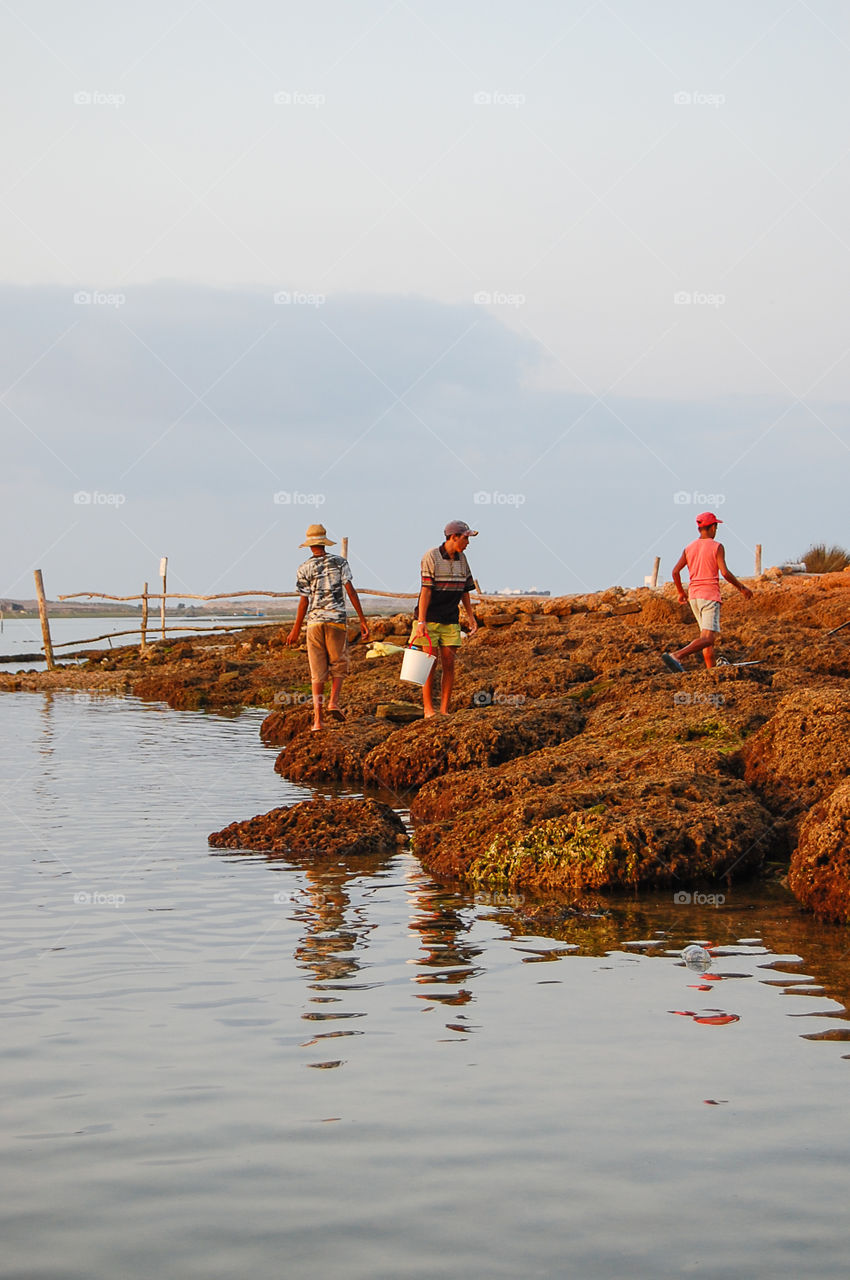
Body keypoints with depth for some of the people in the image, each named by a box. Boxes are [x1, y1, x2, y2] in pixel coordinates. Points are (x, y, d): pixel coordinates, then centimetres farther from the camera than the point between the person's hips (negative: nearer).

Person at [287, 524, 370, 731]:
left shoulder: (304, 569, 0)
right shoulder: (339, 562, 2)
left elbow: (304, 602, 0)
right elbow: (351, 591, -3)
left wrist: (296, 630, 8)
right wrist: (362, 620, 0)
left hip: (314, 622, 1)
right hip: (336, 620, 0)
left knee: (317, 672, 4)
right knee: (338, 665, 14)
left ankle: (317, 718, -1)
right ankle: (334, 702, -8)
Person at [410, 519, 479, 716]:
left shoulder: (461, 558, 8)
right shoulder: (431, 557, -10)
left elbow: (464, 590, 17)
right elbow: (426, 590, -15)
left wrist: (470, 616, 12)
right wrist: (421, 621, -19)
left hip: (450, 619, 5)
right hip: (429, 619, -5)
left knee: (449, 663, -2)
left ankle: (444, 710, 2)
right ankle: (428, 709, 2)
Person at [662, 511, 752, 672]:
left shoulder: (689, 548, 9)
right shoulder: (717, 547, -6)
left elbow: (675, 571, 4)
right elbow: (725, 572, -15)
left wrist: (681, 593, 18)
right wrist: (742, 588, -2)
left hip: (694, 597, 7)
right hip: (710, 596, -7)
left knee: (709, 635, 18)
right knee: (707, 638, -13)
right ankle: (676, 656, -34)